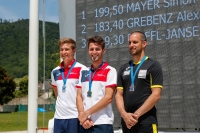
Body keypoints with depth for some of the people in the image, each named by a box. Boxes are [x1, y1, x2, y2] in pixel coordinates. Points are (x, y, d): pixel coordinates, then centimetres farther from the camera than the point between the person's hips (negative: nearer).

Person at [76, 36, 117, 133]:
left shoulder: (110, 71, -2)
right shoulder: (83, 72, 14)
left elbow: (108, 97, -10)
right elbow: (79, 96, 10)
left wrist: (87, 113, -13)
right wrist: (82, 115, -8)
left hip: (102, 124, -5)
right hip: (84, 124, 5)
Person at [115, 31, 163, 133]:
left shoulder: (153, 66, -1)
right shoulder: (123, 69, 14)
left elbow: (156, 95, -9)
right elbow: (119, 95, 9)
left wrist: (136, 114, -14)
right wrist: (124, 115, -9)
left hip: (146, 121, -5)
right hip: (127, 121, 5)